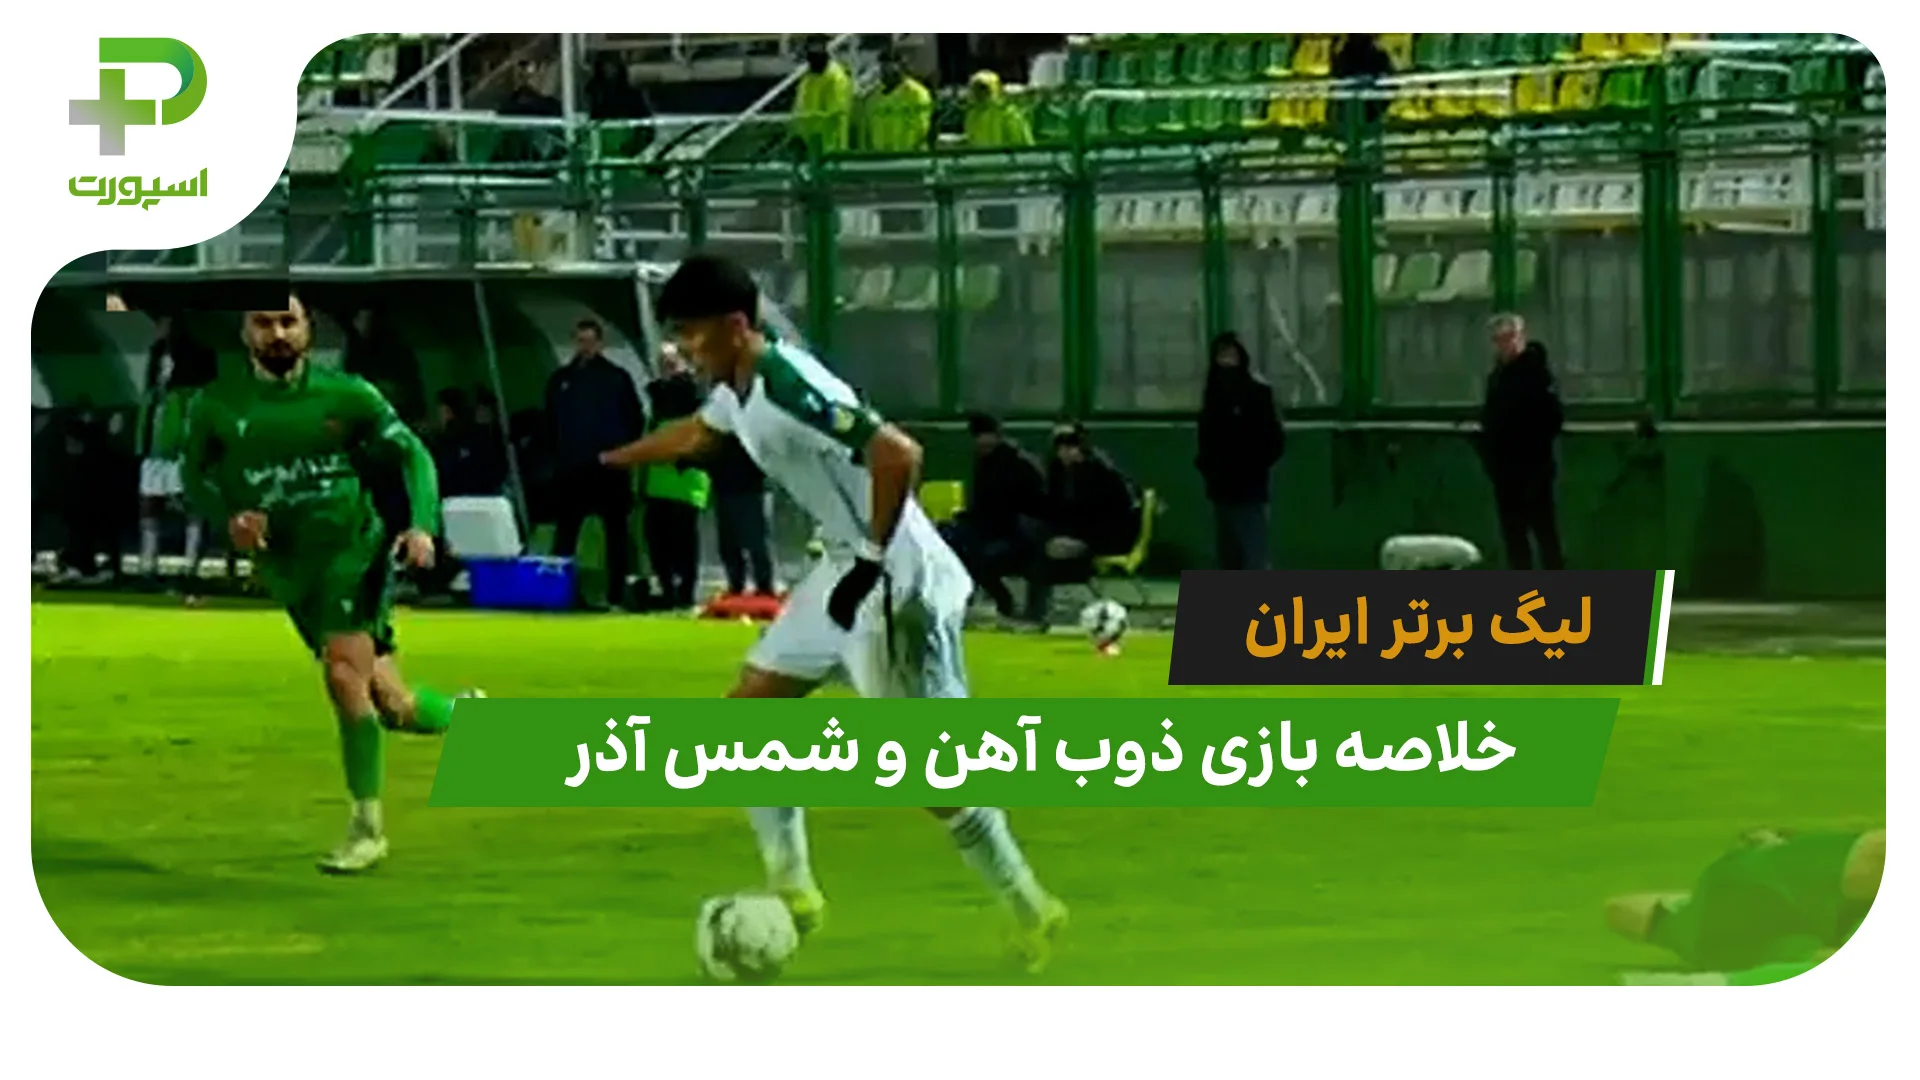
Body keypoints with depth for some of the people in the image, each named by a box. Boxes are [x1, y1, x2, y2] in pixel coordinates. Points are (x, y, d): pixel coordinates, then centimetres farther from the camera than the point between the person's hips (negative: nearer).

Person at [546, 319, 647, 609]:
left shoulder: (617, 378, 2)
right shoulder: (560, 380, 9)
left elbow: (635, 421, 2)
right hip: (571, 470, 2)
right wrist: (559, 452, 7)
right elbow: (551, 423, 15)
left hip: (610, 469, -2)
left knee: (617, 535, 3)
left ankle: (617, 595, 6)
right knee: (564, 535, 2)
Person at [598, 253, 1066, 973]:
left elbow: (898, 455, -33)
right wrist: (609, 463, 46)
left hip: (898, 580, -10)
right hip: (843, 570, 10)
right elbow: (694, 435, 33)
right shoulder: (735, 389, 7)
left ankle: (1031, 911, 5)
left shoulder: (789, 386, -24)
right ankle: (792, 891, 15)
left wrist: (871, 562, -27)